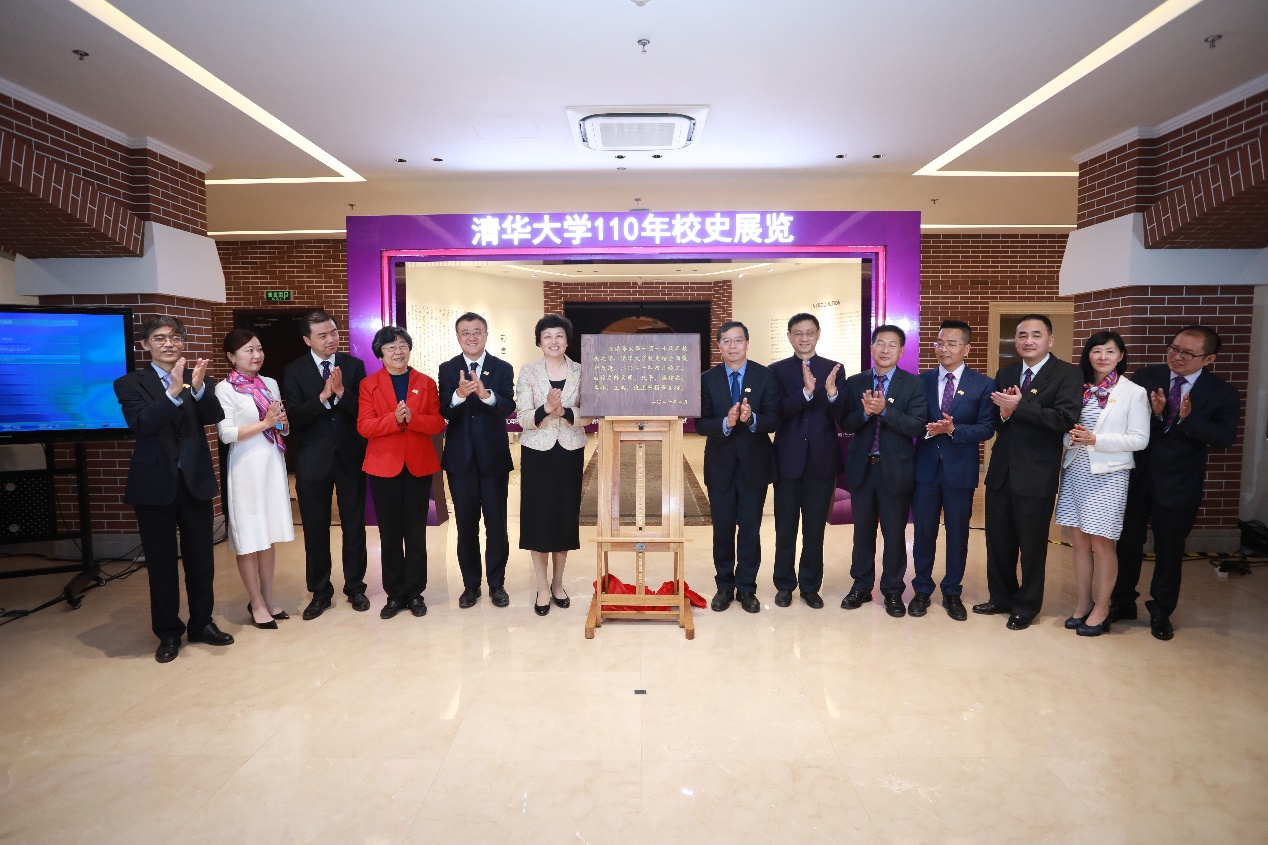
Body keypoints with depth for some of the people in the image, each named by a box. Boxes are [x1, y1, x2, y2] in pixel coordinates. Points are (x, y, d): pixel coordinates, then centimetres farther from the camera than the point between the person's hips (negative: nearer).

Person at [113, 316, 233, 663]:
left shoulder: (199, 378, 5)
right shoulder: (130, 383, -1)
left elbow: (214, 417, -12)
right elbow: (141, 424, -18)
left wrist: (198, 387, -30)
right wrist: (174, 392, -31)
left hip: (195, 481, 2)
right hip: (154, 484, -2)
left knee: (201, 558, 11)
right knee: (161, 562, 9)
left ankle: (201, 623, 28)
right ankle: (168, 632, 24)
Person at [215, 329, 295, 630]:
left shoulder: (270, 384, 10)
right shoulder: (225, 389, -6)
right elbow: (226, 433, -13)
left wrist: (283, 422, -6)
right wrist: (265, 423, -16)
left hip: (273, 464, 6)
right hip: (246, 468, -5)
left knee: (268, 536, 12)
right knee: (248, 539, 2)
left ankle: (268, 598, 23)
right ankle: (257, 604, 13)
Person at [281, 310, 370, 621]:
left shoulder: (354, 365, 0)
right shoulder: (295, 370, -2)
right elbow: (295, 417, -10)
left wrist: (342, 393, -23)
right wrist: (322, 397, -24)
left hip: (350, 457, 0)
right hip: (313, 460, 0)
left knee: (354, 526, 10)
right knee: (315, 529, 9)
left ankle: (355, 587, 25)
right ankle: (320, 592, 24)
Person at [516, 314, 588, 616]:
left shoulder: (581, 372, 1)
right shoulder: (528, 372, -2)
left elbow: (588, 415, -6)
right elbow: (523, 418, -9)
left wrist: (564, 412, -25)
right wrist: (546, 409, -28)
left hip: (570, 453, 2)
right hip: (537, 453, -1)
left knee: (566, 516, 8)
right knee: (539, 517, 2)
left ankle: (558, 584, 25)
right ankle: (542, 588, 15)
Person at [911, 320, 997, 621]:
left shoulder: (984, 384, -1)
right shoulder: (922, 380, 4)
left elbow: (986, 429, -7)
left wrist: (952, 429, -22)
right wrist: (927, 429, -18)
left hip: (960, 470, -1)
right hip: (925, 467, 1)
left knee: (958, 533, 10)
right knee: (923, 531, 9)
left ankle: (952, 593, 26)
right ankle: (922, 590, 25)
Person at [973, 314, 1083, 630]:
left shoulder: (1068, 374, -6)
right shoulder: (1005, 374, 10)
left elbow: (1065, 419, -20)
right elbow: (994, 422, 7)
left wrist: (1019, 406, -23)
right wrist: (1003, 413, -14)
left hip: (1036, 474, -5)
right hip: (1001, 471, 5)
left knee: (1032, 545, 8)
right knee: (998, 541, 15)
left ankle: (1026, 607, 26)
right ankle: (1001, 598, 33)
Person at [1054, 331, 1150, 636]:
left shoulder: (1133, 392, -2)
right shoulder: (1079, 388, 9)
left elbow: (1139, 439, -6)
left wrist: (1096, 440, -17)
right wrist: (1072, 436, -11)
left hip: (1108, 475, -4)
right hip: (1076, 471, 4)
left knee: (1101, 543, 0)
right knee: (1079, 541, 9)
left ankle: (1101, 608, 16)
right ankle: (1083, 603, 21)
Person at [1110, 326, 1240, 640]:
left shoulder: (1222, 393, -6)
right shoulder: (1145, 376, -4)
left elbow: (1224, 438, -15)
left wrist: (1189, 417, -30)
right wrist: (1154, 414, -27)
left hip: (1178, 485, -1)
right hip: (1135, 476, 1)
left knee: (1169, 550, 12)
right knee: (1128, 543, 14)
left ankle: (1161, 613, 29)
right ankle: (1123, 603, 31)